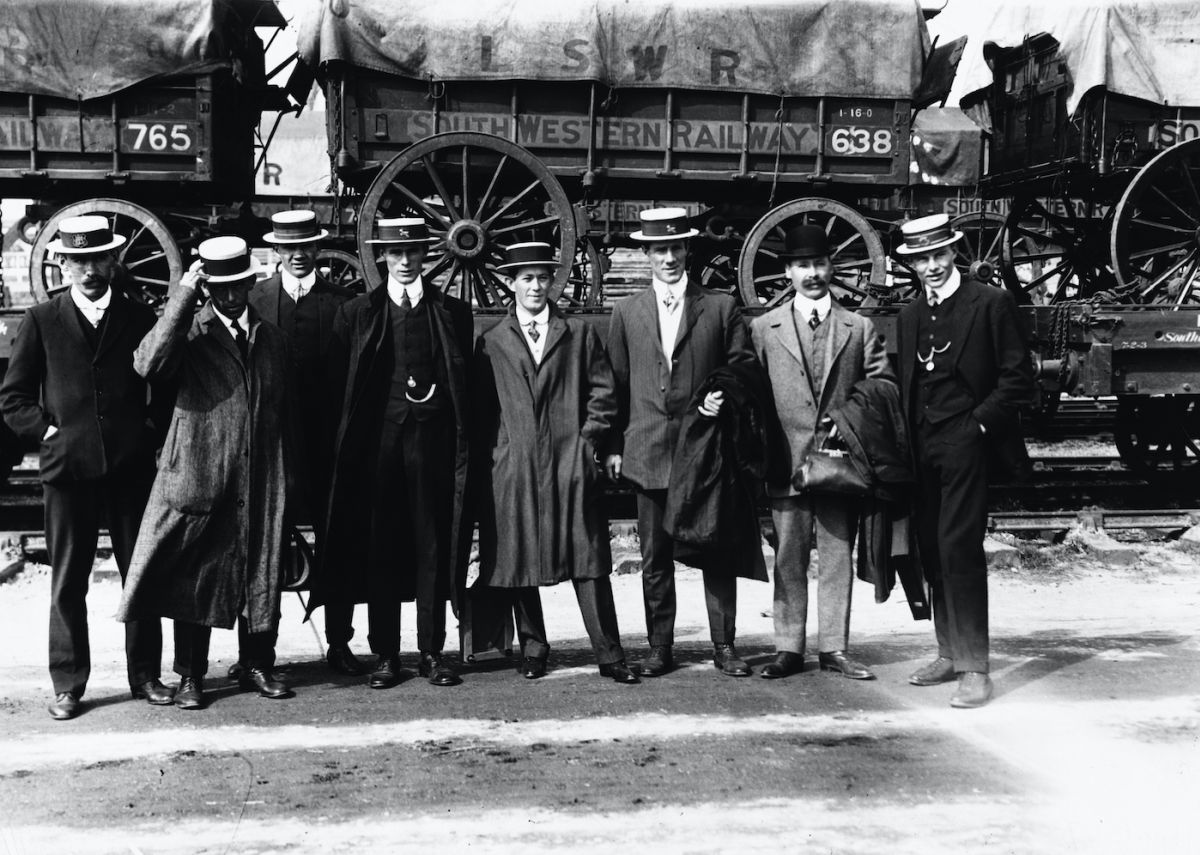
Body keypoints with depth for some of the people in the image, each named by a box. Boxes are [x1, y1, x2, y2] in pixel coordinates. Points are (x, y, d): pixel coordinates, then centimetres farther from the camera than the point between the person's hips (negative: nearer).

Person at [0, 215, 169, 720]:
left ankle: (145, 675, 17)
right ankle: (68, 685, 12)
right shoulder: (42, 322, 4)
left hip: (132, 465, 1)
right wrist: (46, 430, -5)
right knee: (68, 580, 4)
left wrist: (150, 432, 1)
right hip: (68, 466, -1)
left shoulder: (139, 318, 7)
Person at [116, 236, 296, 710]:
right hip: (199, 473, -4)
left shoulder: (272, 338, 13)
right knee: (193, 577, 4)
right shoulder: (189, 330, -2)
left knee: (261, 575, 10)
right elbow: (148, 365, -25)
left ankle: (257, 664, 26)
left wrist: (285, 481, 13)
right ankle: (190, 676, 16)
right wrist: (184, 295, -22)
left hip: (261, 481, 4)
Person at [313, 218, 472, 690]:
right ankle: (385, 654, 10)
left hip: (432, 438, 0)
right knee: (379, 546, 2)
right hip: (378, 439, 0)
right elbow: (340, 382, 7)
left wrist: (461, 445, -1)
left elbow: (464, 382, 6)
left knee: (432, 544, 3)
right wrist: (351, 437, -1)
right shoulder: (356, 313, 8)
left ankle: (432, 651, 11)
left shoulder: (452, 312, 8)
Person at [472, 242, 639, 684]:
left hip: (571, 462, -1)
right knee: (518, 562, 4)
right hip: (512, 466, 1)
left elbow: (602, 392, 9)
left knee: (588, 560, -4)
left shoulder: (579, 334, 11)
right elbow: (480, 407, 10)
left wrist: (588, 439, 0)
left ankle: (609, 655, -3)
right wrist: (490, 454, 2)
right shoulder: (491, 342, 10)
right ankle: (533, 649, 17)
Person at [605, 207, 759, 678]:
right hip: (649, 452, 1)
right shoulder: (627, 312, 10)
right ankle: (659, 647, 15)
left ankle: (724, 646, 12)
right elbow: (615, 384, 10)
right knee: (655, 558, 6)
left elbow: (744, 368, 8)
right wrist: (614, 445, 4)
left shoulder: (721, 307, 5)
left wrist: (725, 396, -12)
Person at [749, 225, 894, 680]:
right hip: (787, 459, 0)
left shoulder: (859, 328, 9)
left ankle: (834, 648, 11)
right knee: (789, 558, 3)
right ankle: (789, 648, 11)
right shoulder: (763, 328, 7)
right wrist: (762, 448, -2)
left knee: (838, 555, 4)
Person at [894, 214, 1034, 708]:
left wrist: (979, 423, -11)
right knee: (932, 552, 7)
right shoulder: (909, 316, 17)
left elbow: (1018, 378, -4)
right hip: (923, 447, 6)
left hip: (966, 444, -6)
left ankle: (975, 670, -8)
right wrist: (907, 439, 8)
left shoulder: (991, 304, -2)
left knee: (959, 550, -12)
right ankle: (949, 655, 17)